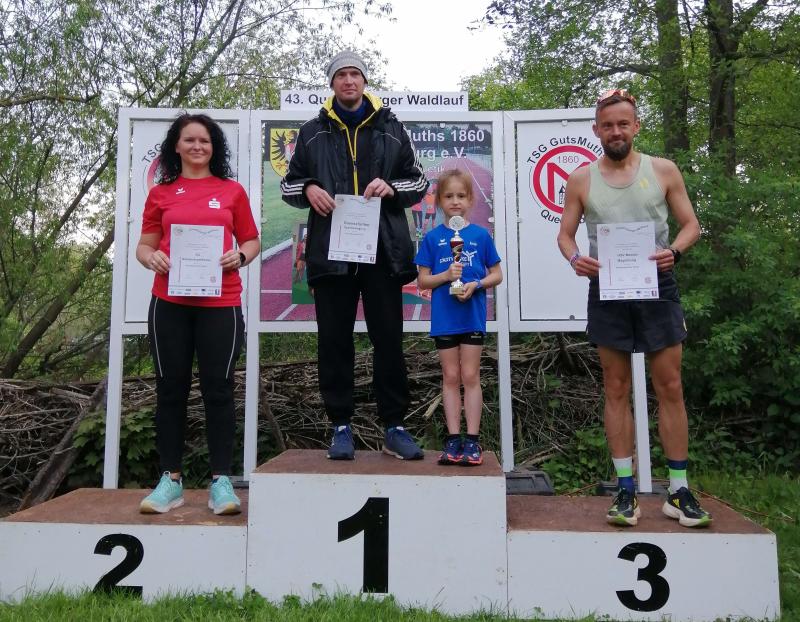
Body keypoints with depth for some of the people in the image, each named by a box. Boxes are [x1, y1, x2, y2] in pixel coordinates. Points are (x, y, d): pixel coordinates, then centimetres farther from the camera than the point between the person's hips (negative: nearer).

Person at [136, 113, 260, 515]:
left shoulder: (232, 190, 10)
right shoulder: (161, 193, 12)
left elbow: (251, 240, 13)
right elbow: (144, 244, 14)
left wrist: (240, 256, -9)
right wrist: (151, 258, -8)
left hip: (221, 304, -1)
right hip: (169, 303, 2)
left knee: (218, 388, 0)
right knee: (170, 388, 5)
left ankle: (221, 481, 7)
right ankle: (170, 480, 15)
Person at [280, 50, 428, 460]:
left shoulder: (391, 129, 14)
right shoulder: (313, 132, 15)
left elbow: (418, 181, 16)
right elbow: (289, 183, 19)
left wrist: (392, 188, -6)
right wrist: (308, 189, -5)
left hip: (382, 249, 0)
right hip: (330, 250, 1)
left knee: (389, 339, 1)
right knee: (334, 341, 2)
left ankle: (394, 427, 11)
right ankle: (341, 427, 13)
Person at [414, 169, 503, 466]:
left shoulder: (481, 235, 1)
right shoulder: (432, 237, 2)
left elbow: (497, 275, 5)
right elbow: (422, 280, 3)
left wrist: (475, 284, -13)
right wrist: (446, 276, -15)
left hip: (473, 315, -1)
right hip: (444, 316, 1)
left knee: (470, 376, 4)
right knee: (451, 377, 8)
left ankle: (472, 440, 12)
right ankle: (453, 439, 15)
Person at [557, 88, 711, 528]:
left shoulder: (664, 171, 5)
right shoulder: (581, 179, 6)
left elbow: (691, 224, 7)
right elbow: (565, 233, 8)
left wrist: (673, 251, -14)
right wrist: (574, 258, -14)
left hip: (656, 285, 0)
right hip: (607, 289, 0)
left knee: (670, 388, 1)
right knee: (616, 390, 4)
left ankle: (678, 491, 13)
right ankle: (626, 491, 12)